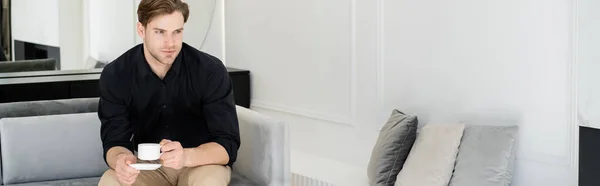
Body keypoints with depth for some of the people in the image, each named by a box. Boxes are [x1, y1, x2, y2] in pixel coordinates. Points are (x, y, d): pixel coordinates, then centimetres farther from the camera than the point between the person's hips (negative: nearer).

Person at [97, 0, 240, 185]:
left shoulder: (211, 70, -19)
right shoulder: (114, 75, -12)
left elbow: (227, 145, -20)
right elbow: (115, 142, -11)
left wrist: (186, 156, -42)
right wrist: (120, 160, -37)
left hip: (202, 162, -1)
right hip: (148, 165, 2)